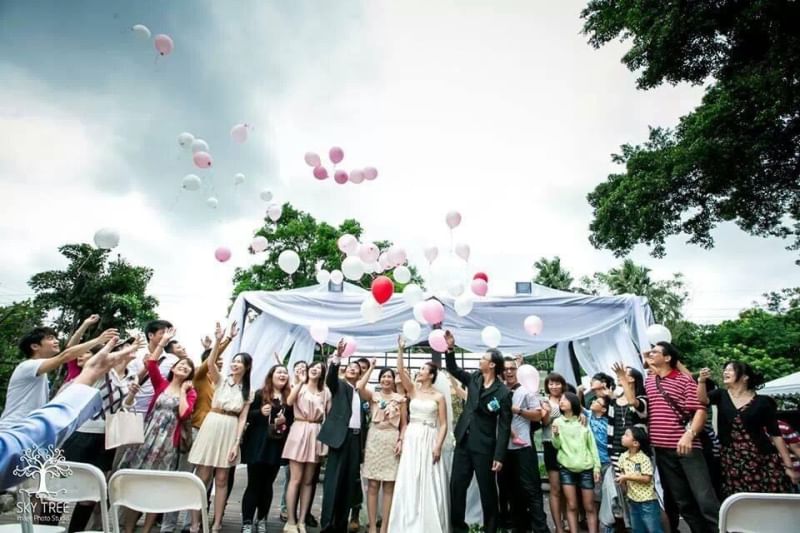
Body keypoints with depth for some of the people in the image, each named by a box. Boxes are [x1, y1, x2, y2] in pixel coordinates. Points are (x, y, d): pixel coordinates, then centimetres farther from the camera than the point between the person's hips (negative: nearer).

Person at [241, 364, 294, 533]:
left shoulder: (289, 397, 5)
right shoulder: (260, 394, -2)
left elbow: (293, 420, 10)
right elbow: (247, 415, -5)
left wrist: (285, 421, -10)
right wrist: (260, 412, -22)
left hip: (277, 446, 3)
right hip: (257, 444, -3)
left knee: (267, 484, 11)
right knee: (254, 484, 1)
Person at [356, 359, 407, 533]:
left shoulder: (400, 398, 5)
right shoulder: (373, 395, 5)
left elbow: (404, 424, 7)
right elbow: (359, 387, -16)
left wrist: (401, 440, -7)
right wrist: (370, 368, -8)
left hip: (392, 440, 0)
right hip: (374, 439, 0)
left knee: (389, 486, 4)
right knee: (372, 485, 3)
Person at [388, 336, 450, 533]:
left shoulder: (439, 396, 0)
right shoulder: (413, 391, 7)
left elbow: (443, 425, -2)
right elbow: (400, 371, -6)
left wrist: (438, 446, -13)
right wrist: (400, 350, -12)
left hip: (429, 441, -3)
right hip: (411, 440, 3)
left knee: (428, 485, 1)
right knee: (409, 484, 5)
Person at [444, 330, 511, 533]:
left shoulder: (503, 393, -14)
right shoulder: (474, 378, 2)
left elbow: (504, 427, -12)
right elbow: (453, 369, 15)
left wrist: (499, 456, -14)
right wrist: (450, 348, -1)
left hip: (484, 447, -5)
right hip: (463, 442, 5)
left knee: (487, 489, 11)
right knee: (456, 486, 11)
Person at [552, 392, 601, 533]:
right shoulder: (557, 422, 4)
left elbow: (592, 445, 6)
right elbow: (556, 446, -1)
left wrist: (597, 467, 0)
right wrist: (556, 435, -22)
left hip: (586, 468, 0)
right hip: (566, 468, 0)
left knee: (589, 506, 5)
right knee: (572, 506, 2)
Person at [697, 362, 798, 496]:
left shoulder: (762, 402, 0)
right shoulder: (721, 396, 5)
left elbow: (776, 435, 1)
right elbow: (702, 399, -16)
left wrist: (789, 466, -1)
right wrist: (702, 380, -33)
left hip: (762, 460, -1)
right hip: (732, 461, 2)